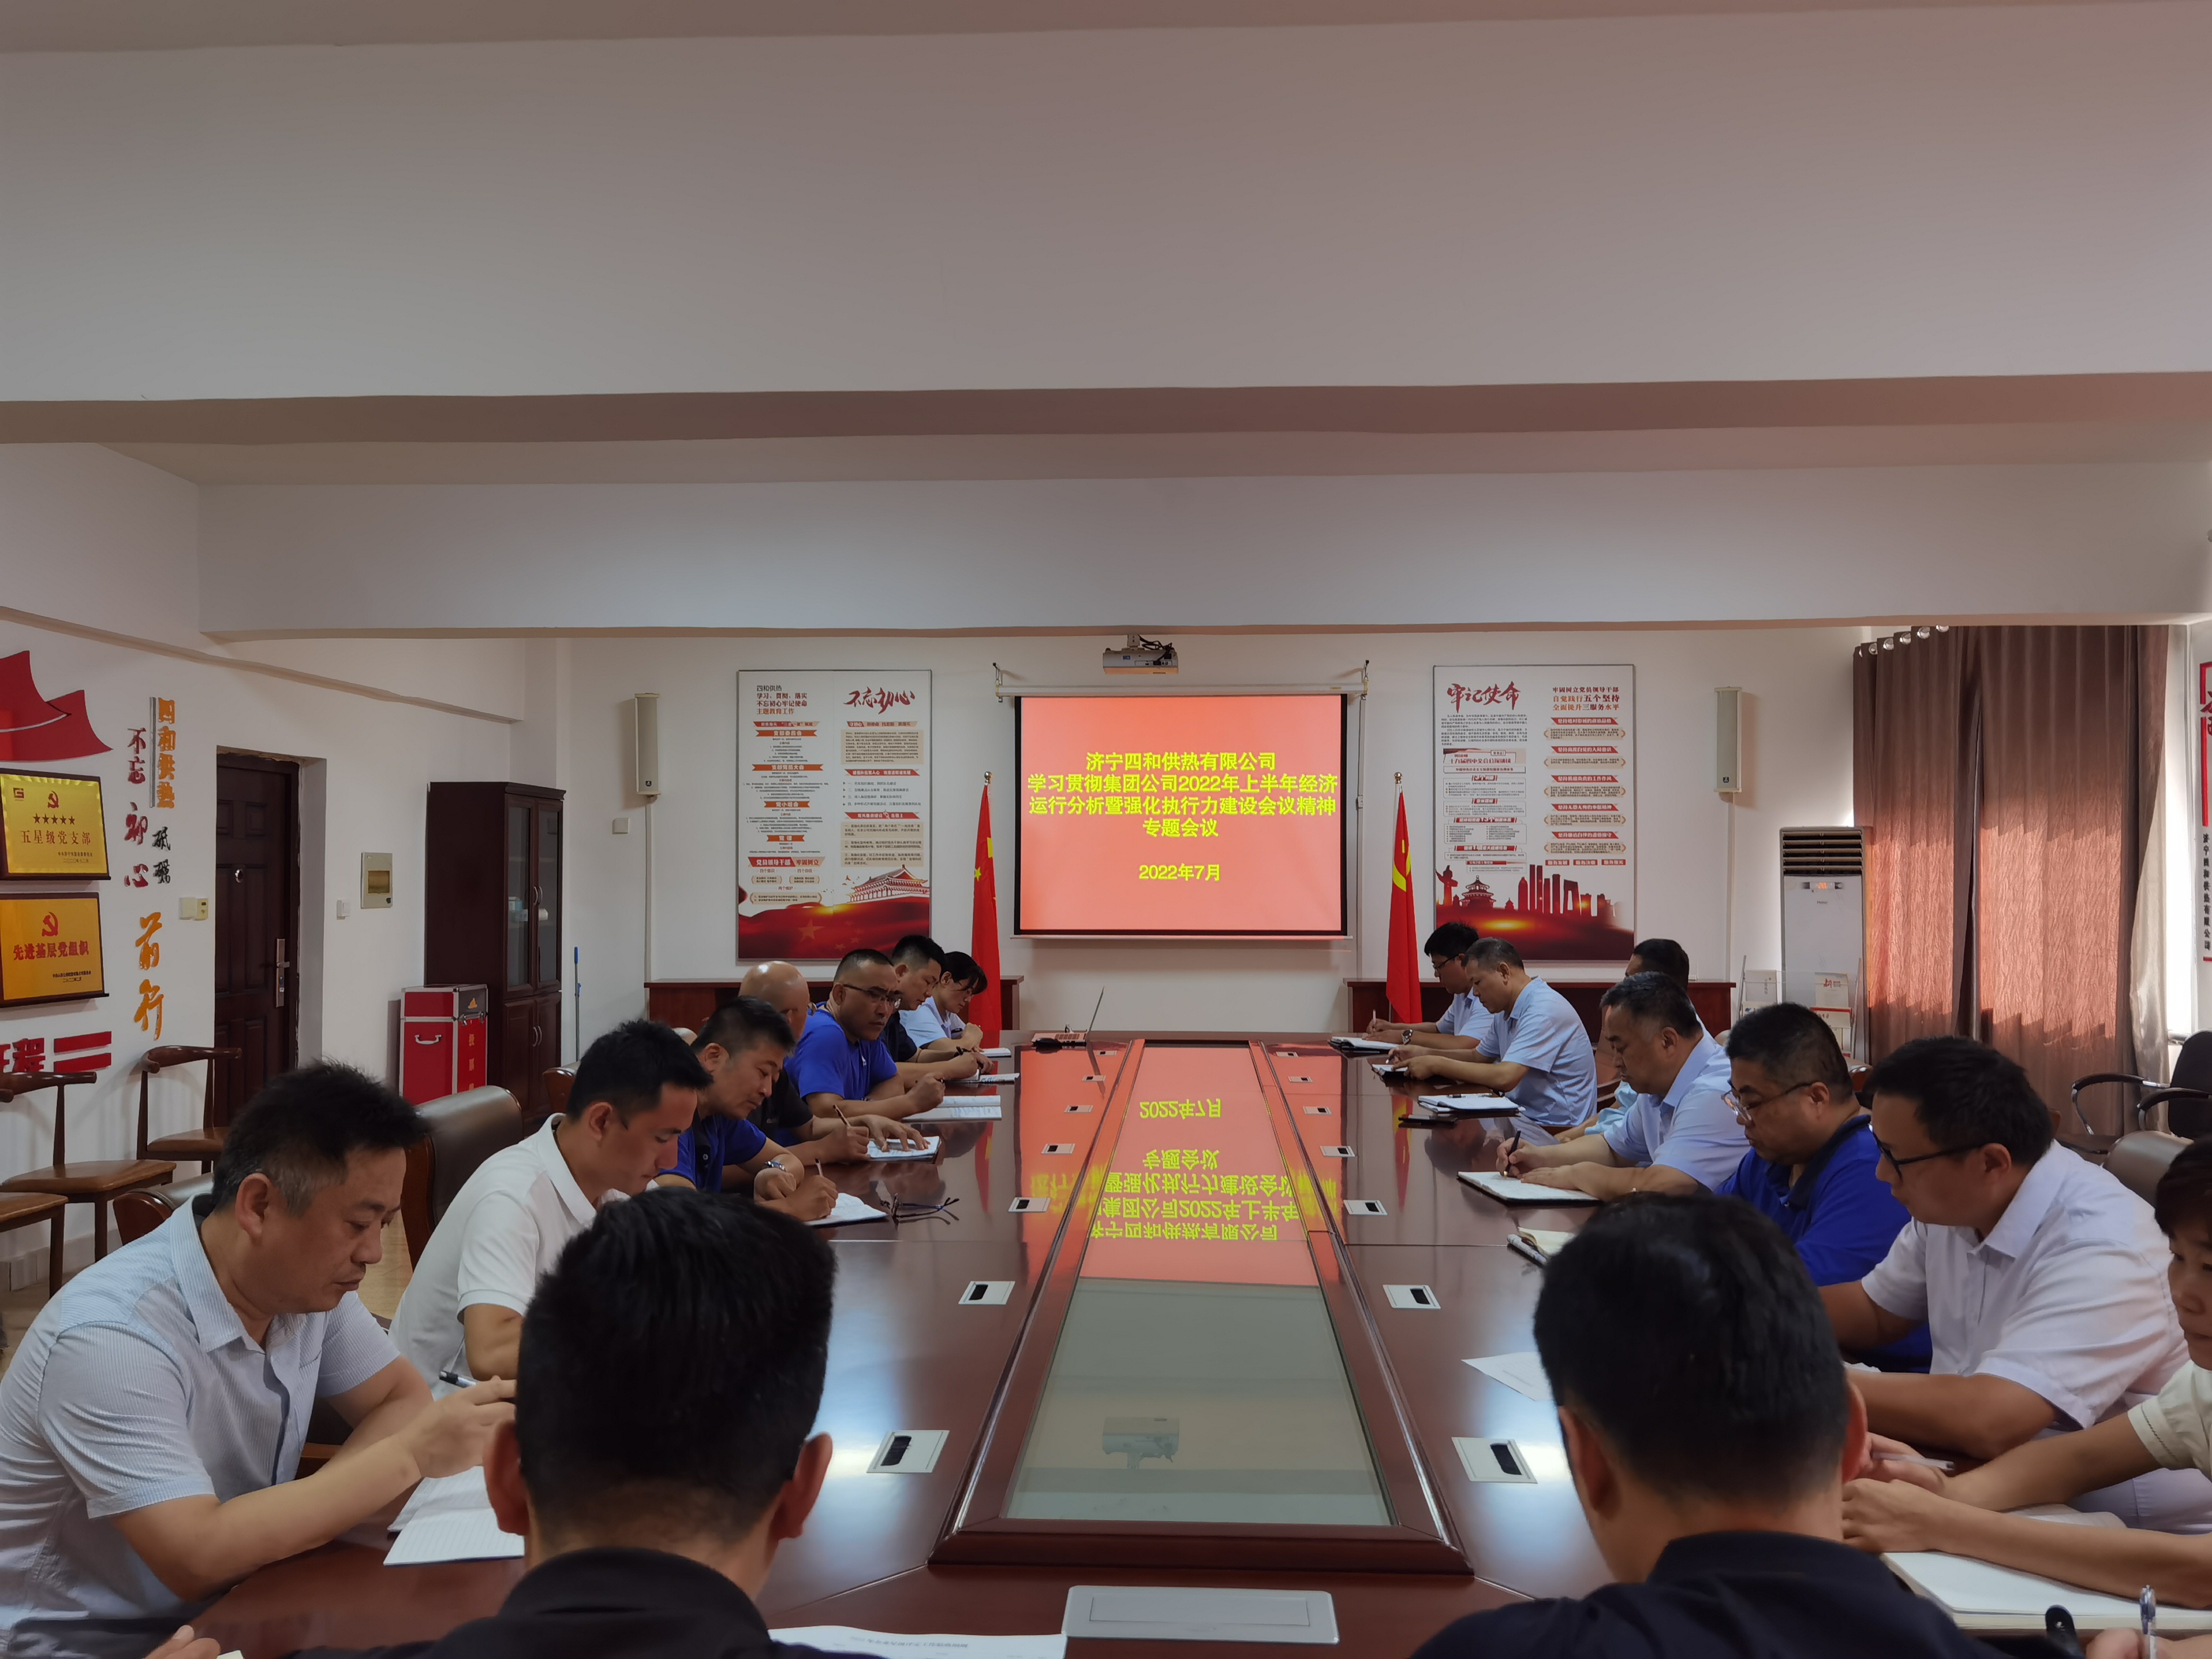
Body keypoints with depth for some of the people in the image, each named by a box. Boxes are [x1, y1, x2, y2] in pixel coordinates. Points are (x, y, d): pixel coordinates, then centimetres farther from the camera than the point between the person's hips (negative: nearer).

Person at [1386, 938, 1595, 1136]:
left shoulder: (1544, 1009, -20)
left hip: (1553, 1128, -8)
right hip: (1525, 1114, 8)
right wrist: (1425, 1054, 7)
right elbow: (1479, 1056, 23)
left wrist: (1436, 1065, -20)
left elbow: (1505, 1078, -28)